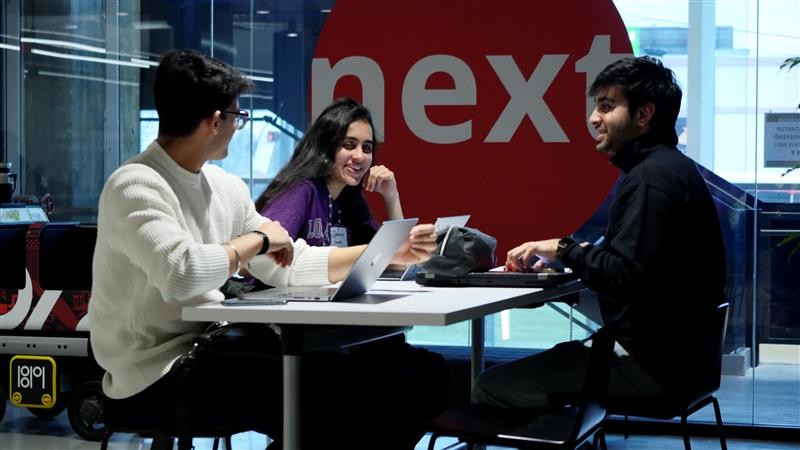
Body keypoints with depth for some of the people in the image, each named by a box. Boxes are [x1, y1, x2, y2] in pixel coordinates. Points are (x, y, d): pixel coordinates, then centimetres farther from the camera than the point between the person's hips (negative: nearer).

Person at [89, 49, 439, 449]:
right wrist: (258, 238, -18)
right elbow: (182, 274, -34)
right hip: (155, 377, -8)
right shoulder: (136, 186, -16)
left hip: (210, 350, 8)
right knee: (317, 394, -21)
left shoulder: (226, 188, 10)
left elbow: (291, 267, 17)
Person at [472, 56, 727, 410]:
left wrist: (564, 249, -10)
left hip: (653, 364, -11)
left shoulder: (652, 176, -17)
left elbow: (626, 277, -24)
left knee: (494, 388, -12)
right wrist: (568, 254, 5)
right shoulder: (671, 168, 16)